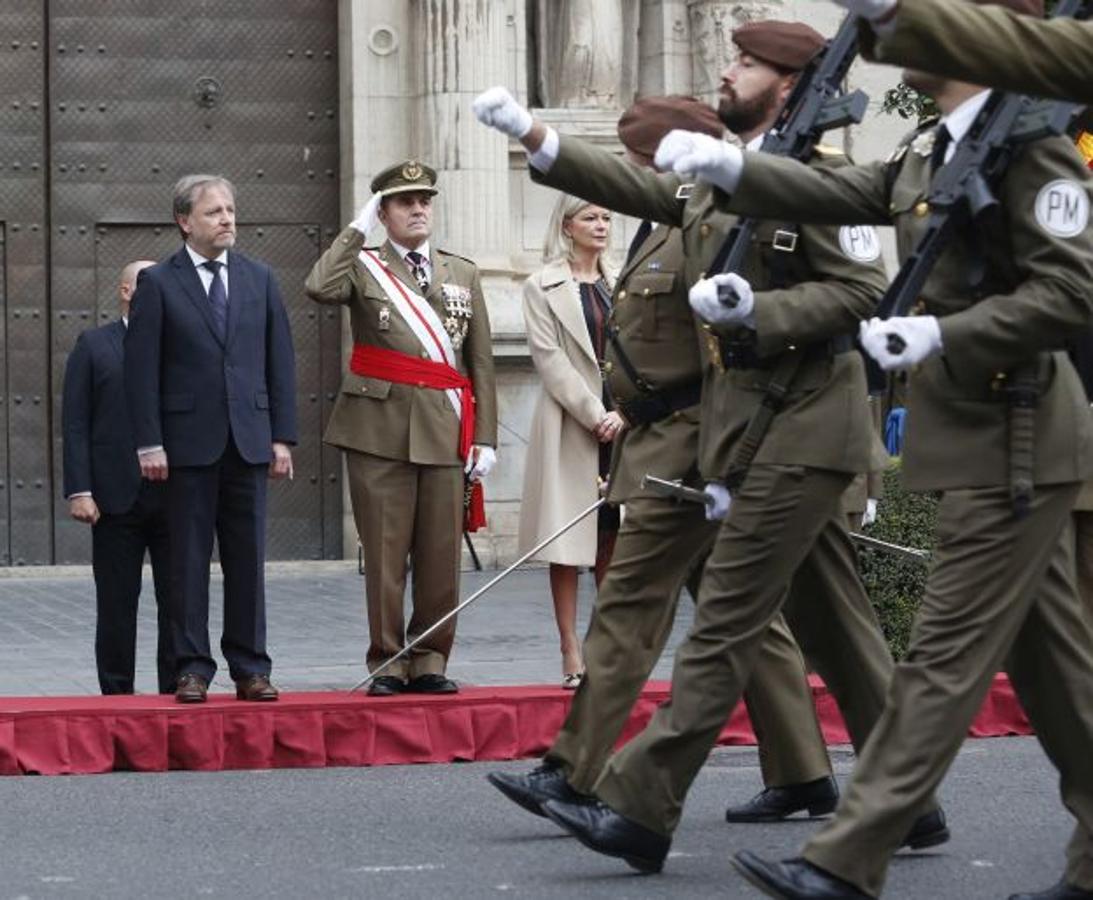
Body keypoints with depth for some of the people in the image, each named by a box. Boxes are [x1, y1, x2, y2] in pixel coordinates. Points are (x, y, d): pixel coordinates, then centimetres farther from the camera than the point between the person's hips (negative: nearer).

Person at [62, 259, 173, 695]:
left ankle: (176, 692, 8)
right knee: (116, 604, 3)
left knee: (178, 602, 2)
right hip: (116, 497, -2)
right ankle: (117, 696, 9)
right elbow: (75, 424, 1)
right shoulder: (94, 346, 7)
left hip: (175, 495, 2)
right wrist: (79, 491, -9)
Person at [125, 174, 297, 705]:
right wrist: (149, 443, -9)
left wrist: (282, 437, 4)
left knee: (248, 559, 4)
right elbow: (141, 368, -2)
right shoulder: (158, 283, 1)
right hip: (189, 442, -3)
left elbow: (279, 361, 11)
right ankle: (192, 669, 4)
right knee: (189, 560, 0)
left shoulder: (259, 279, 11)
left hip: (249, 441, 3)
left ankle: (250, 669, 9)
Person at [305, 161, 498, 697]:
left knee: (441, 556, 2)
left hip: (444, 432, 3)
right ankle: (387, 663, 7)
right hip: (380, 430, -3)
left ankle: (430, 662, 12)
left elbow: (481, 362, 13)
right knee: (385, 555, -1)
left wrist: (484, 437, 6)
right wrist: (358, 229, -7)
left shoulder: (463, 274, 16)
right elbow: (319, 289, -17)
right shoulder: (363, 267, 7)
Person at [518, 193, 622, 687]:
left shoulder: (622, 285, 12)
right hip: (570, 426, -4)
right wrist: (595, 415, -13)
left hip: (622, 422, 4)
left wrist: (623, 412, -6)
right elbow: (551, 360, -7)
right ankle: (571, 653, -2)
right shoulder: (542, 287, 0)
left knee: (613, 537, 5)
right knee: (569, 540, -4)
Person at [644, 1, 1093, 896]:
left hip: (1016, 442, -9)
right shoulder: (926, 152, 12)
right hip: (985, 440, 9)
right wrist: (733, 167, -9)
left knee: (945, 657, -6)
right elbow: (837, 191, 7)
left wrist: (938, 336, -24)